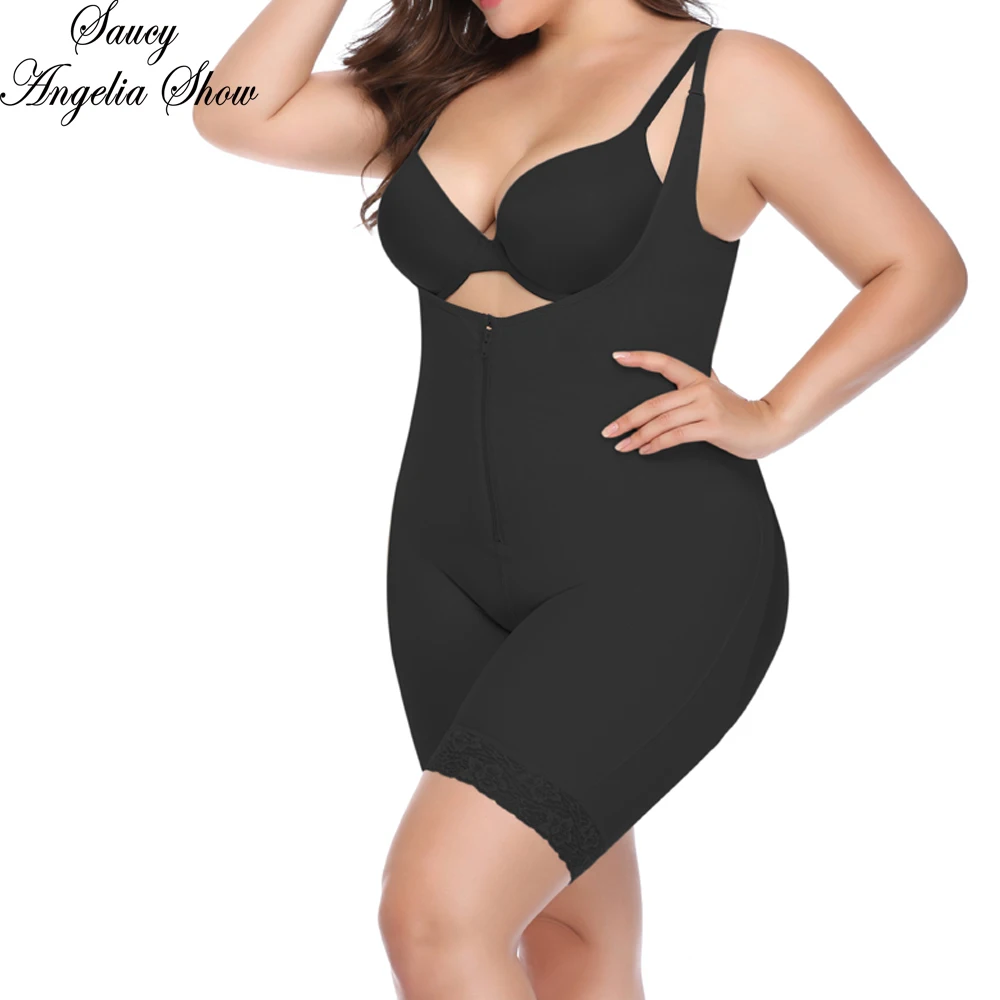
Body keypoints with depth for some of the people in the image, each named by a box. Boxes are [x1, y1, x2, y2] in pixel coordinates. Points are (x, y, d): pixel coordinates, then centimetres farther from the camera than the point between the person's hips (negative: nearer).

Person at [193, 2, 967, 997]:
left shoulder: (731, 82, -3)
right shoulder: (446, 91, 14)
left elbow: (924, 268, 0)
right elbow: (240, 114, 6)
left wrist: (768, 418, -10)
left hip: (654, 574, -6)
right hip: (450, 567, 7)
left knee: (435, 914, -19)